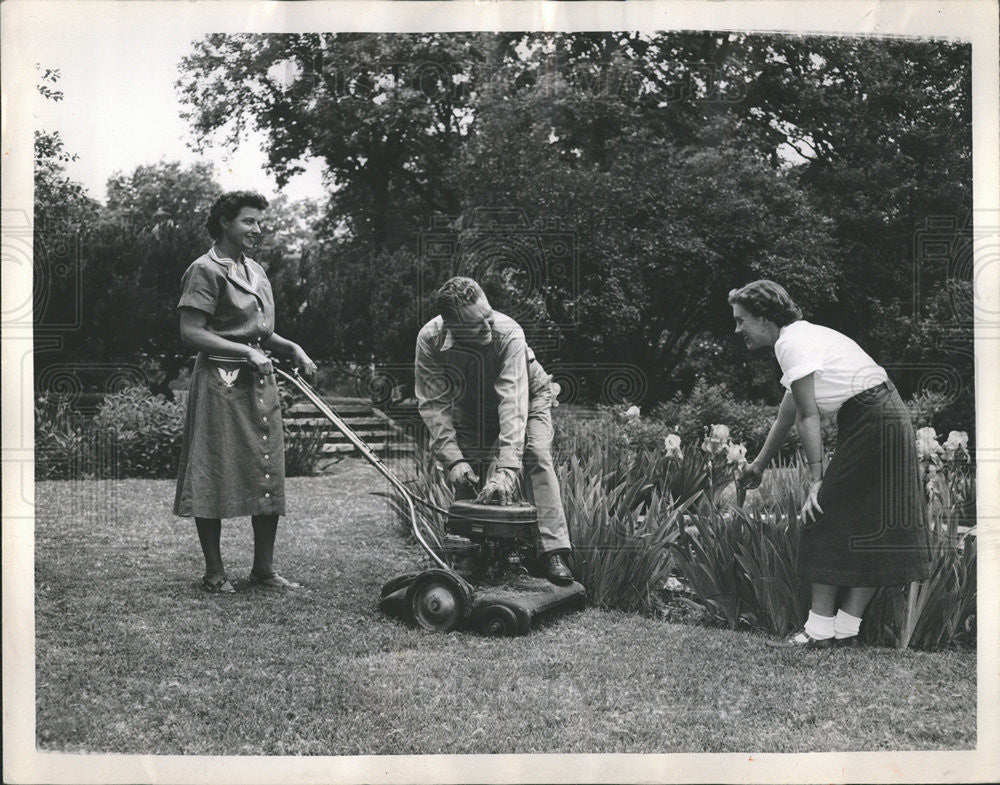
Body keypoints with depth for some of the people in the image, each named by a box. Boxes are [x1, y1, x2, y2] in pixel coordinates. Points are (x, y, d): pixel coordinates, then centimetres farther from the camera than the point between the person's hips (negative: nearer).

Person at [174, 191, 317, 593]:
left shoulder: (256, 270, 17)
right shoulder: (205, 270, -7)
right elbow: (190, 333, -14)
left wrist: (292, 348, 7)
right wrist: (246, 352, -18)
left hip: (260, 380, 8)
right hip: (220, 382, -8)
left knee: (269, 475, 7)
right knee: (214, 477, 0)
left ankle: (263, 568, 17)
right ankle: (214, 572, 11)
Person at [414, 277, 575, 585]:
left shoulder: (508, 333, -39)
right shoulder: (430, 339, -30)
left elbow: (513, 402, -45)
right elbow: (434, 403, -25)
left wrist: (507, 469, -52)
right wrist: (453, 459, -36)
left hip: (528, 395, -3)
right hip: (469, 406, 3)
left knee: (537, 457, -24)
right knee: (465, 475, -7)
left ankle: (552, 551, -26)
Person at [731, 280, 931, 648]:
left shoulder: (791, 343, -12)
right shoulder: (803, 336, 19)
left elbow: (808, 417, -15)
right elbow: (788, 410, 27)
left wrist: (817, 479, -14)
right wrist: (760, 463, 35)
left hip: (871, 421, -10)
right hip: (886, 418, 10)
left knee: (827, 517, -6)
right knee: (865, 526, 9)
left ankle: (820, 629, -2)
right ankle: (846, 627, 13)